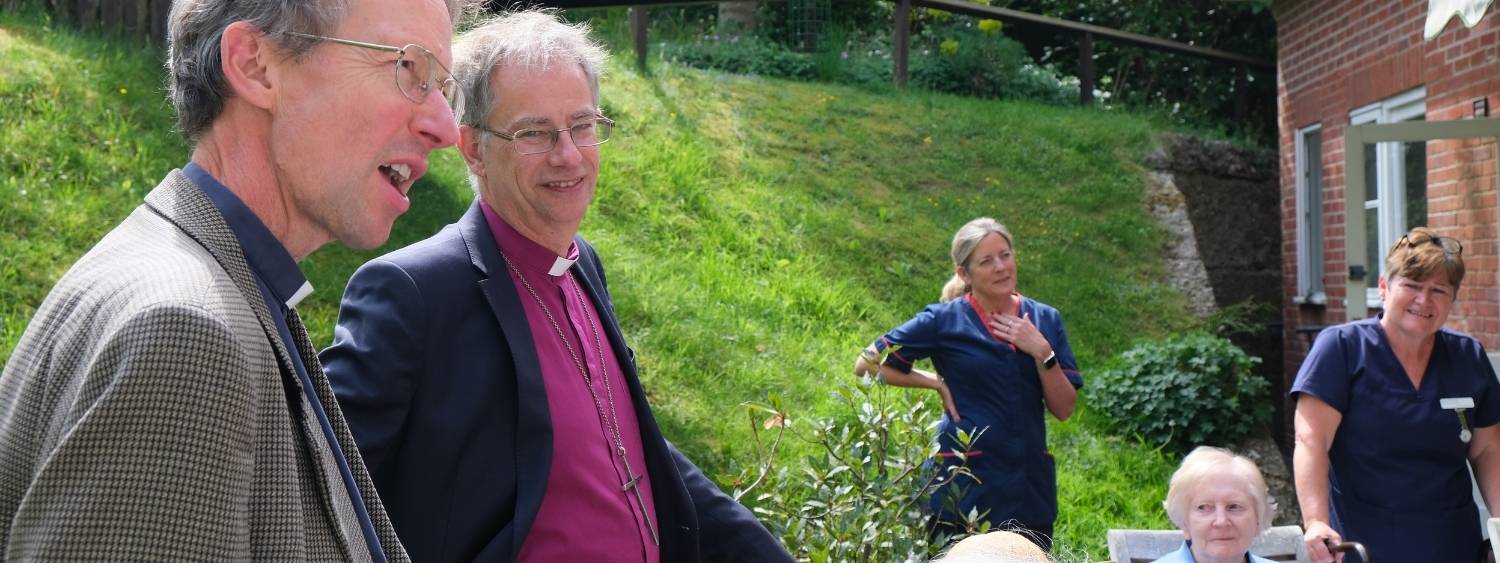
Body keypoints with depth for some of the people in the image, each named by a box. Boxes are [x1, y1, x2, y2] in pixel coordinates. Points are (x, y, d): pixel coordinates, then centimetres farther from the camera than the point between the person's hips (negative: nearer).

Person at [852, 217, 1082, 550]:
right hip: (965, 485, -3)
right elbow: (867, 364, 1)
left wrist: (1042, 352, -10)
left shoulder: (1044, 320, 6)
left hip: (1029, 486, 3)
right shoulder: (945, 321, -3)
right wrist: (936, 382, -3)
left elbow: (1064, 409, 2)